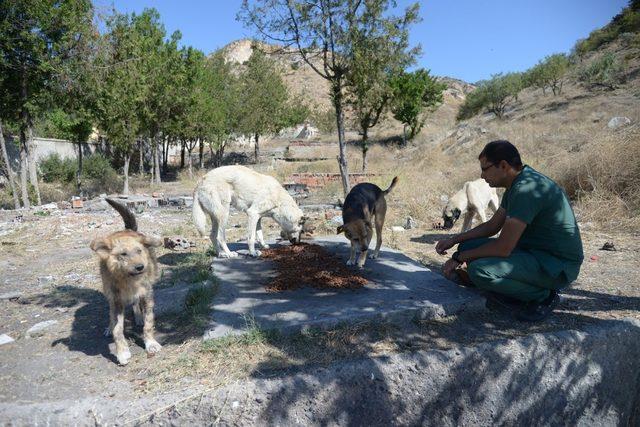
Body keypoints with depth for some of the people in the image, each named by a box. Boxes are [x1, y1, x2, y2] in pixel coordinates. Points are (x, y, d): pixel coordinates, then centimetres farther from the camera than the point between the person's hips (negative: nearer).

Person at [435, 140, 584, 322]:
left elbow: (503, 248, -27)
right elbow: (492, 225, 17)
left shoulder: (527, 189, -25)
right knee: (469, 246, 5)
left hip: (559, 265, -10)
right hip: (535, 252, 10)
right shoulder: (516, 184, 7)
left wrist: (459, 258, -15)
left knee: (479, 270, -27)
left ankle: (543, 296, -6)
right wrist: (454, 240, 9)